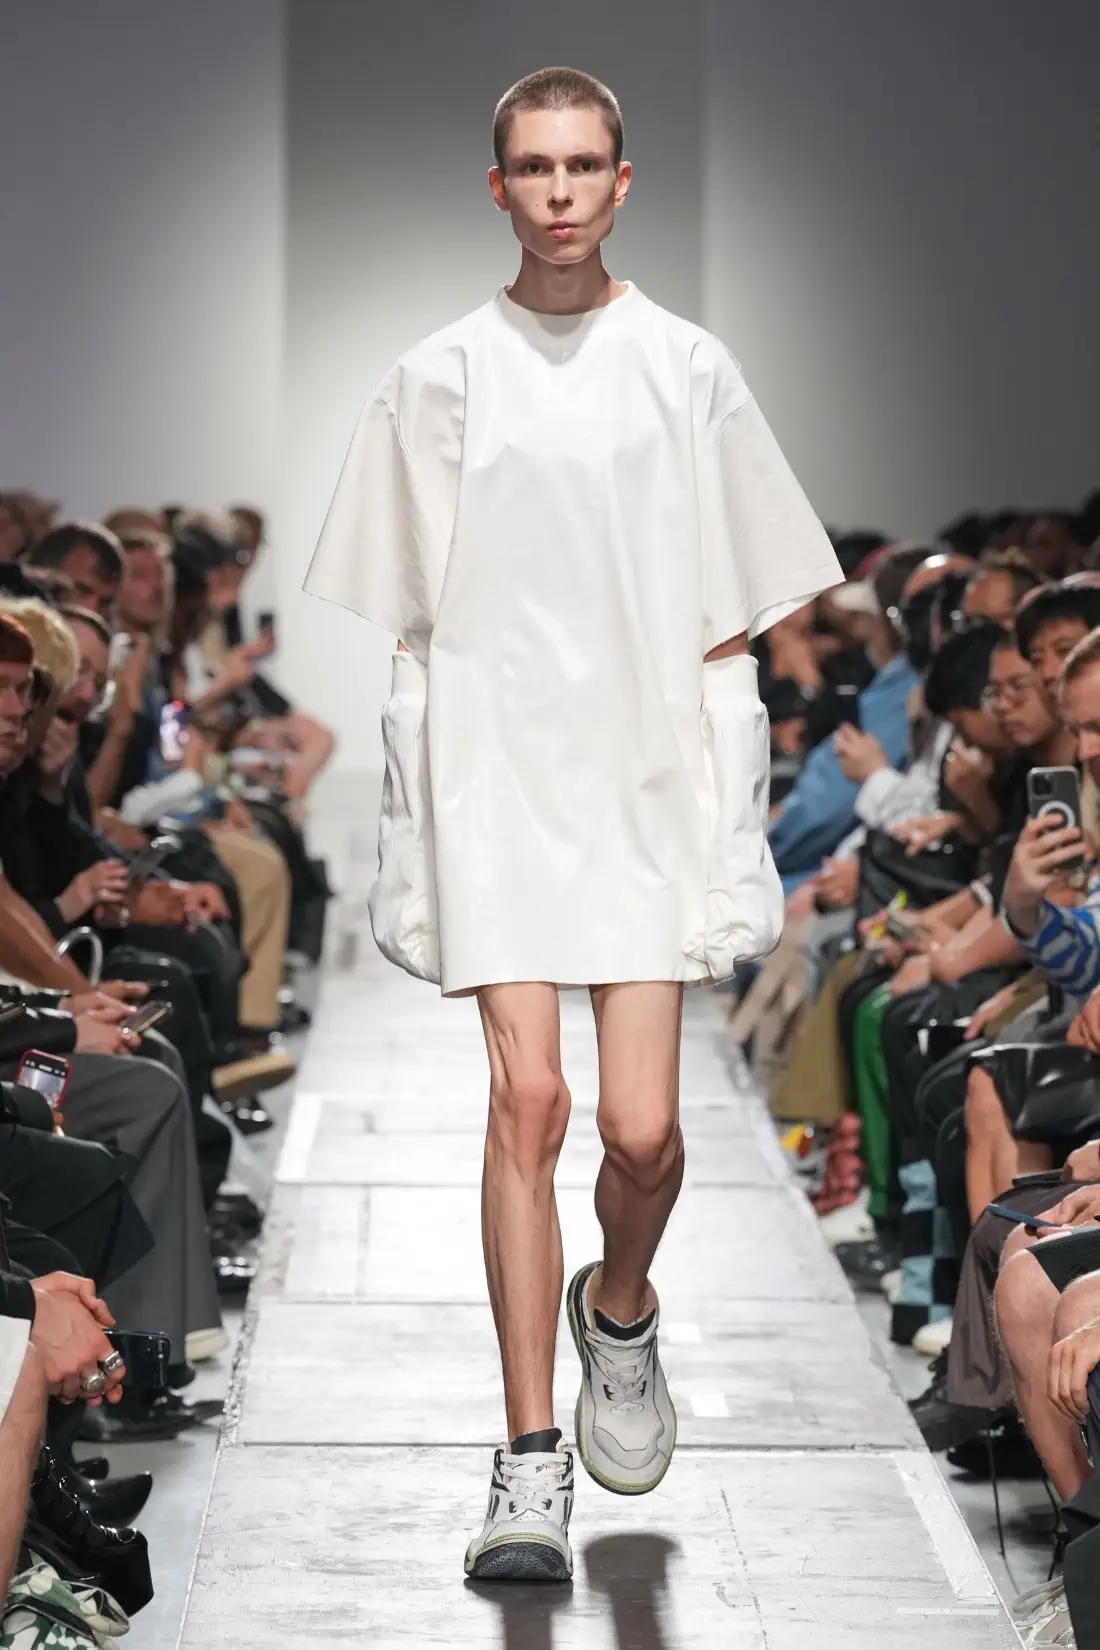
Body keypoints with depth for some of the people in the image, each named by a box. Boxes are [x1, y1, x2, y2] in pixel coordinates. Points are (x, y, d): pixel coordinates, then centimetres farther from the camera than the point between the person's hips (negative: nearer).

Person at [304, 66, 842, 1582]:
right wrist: (412, 847, 4)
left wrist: (736, 827, 3)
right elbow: (416, 640, 8)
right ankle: (531, 1467, -4)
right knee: (528, 1100, -11)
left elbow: (728, 628, 8)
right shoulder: (438, 381, 5)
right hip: (498, 774, 0)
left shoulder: (688, 371, 6)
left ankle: (619, 1311, 28)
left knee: (643, 1128, -7)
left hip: (647, 776, 1)